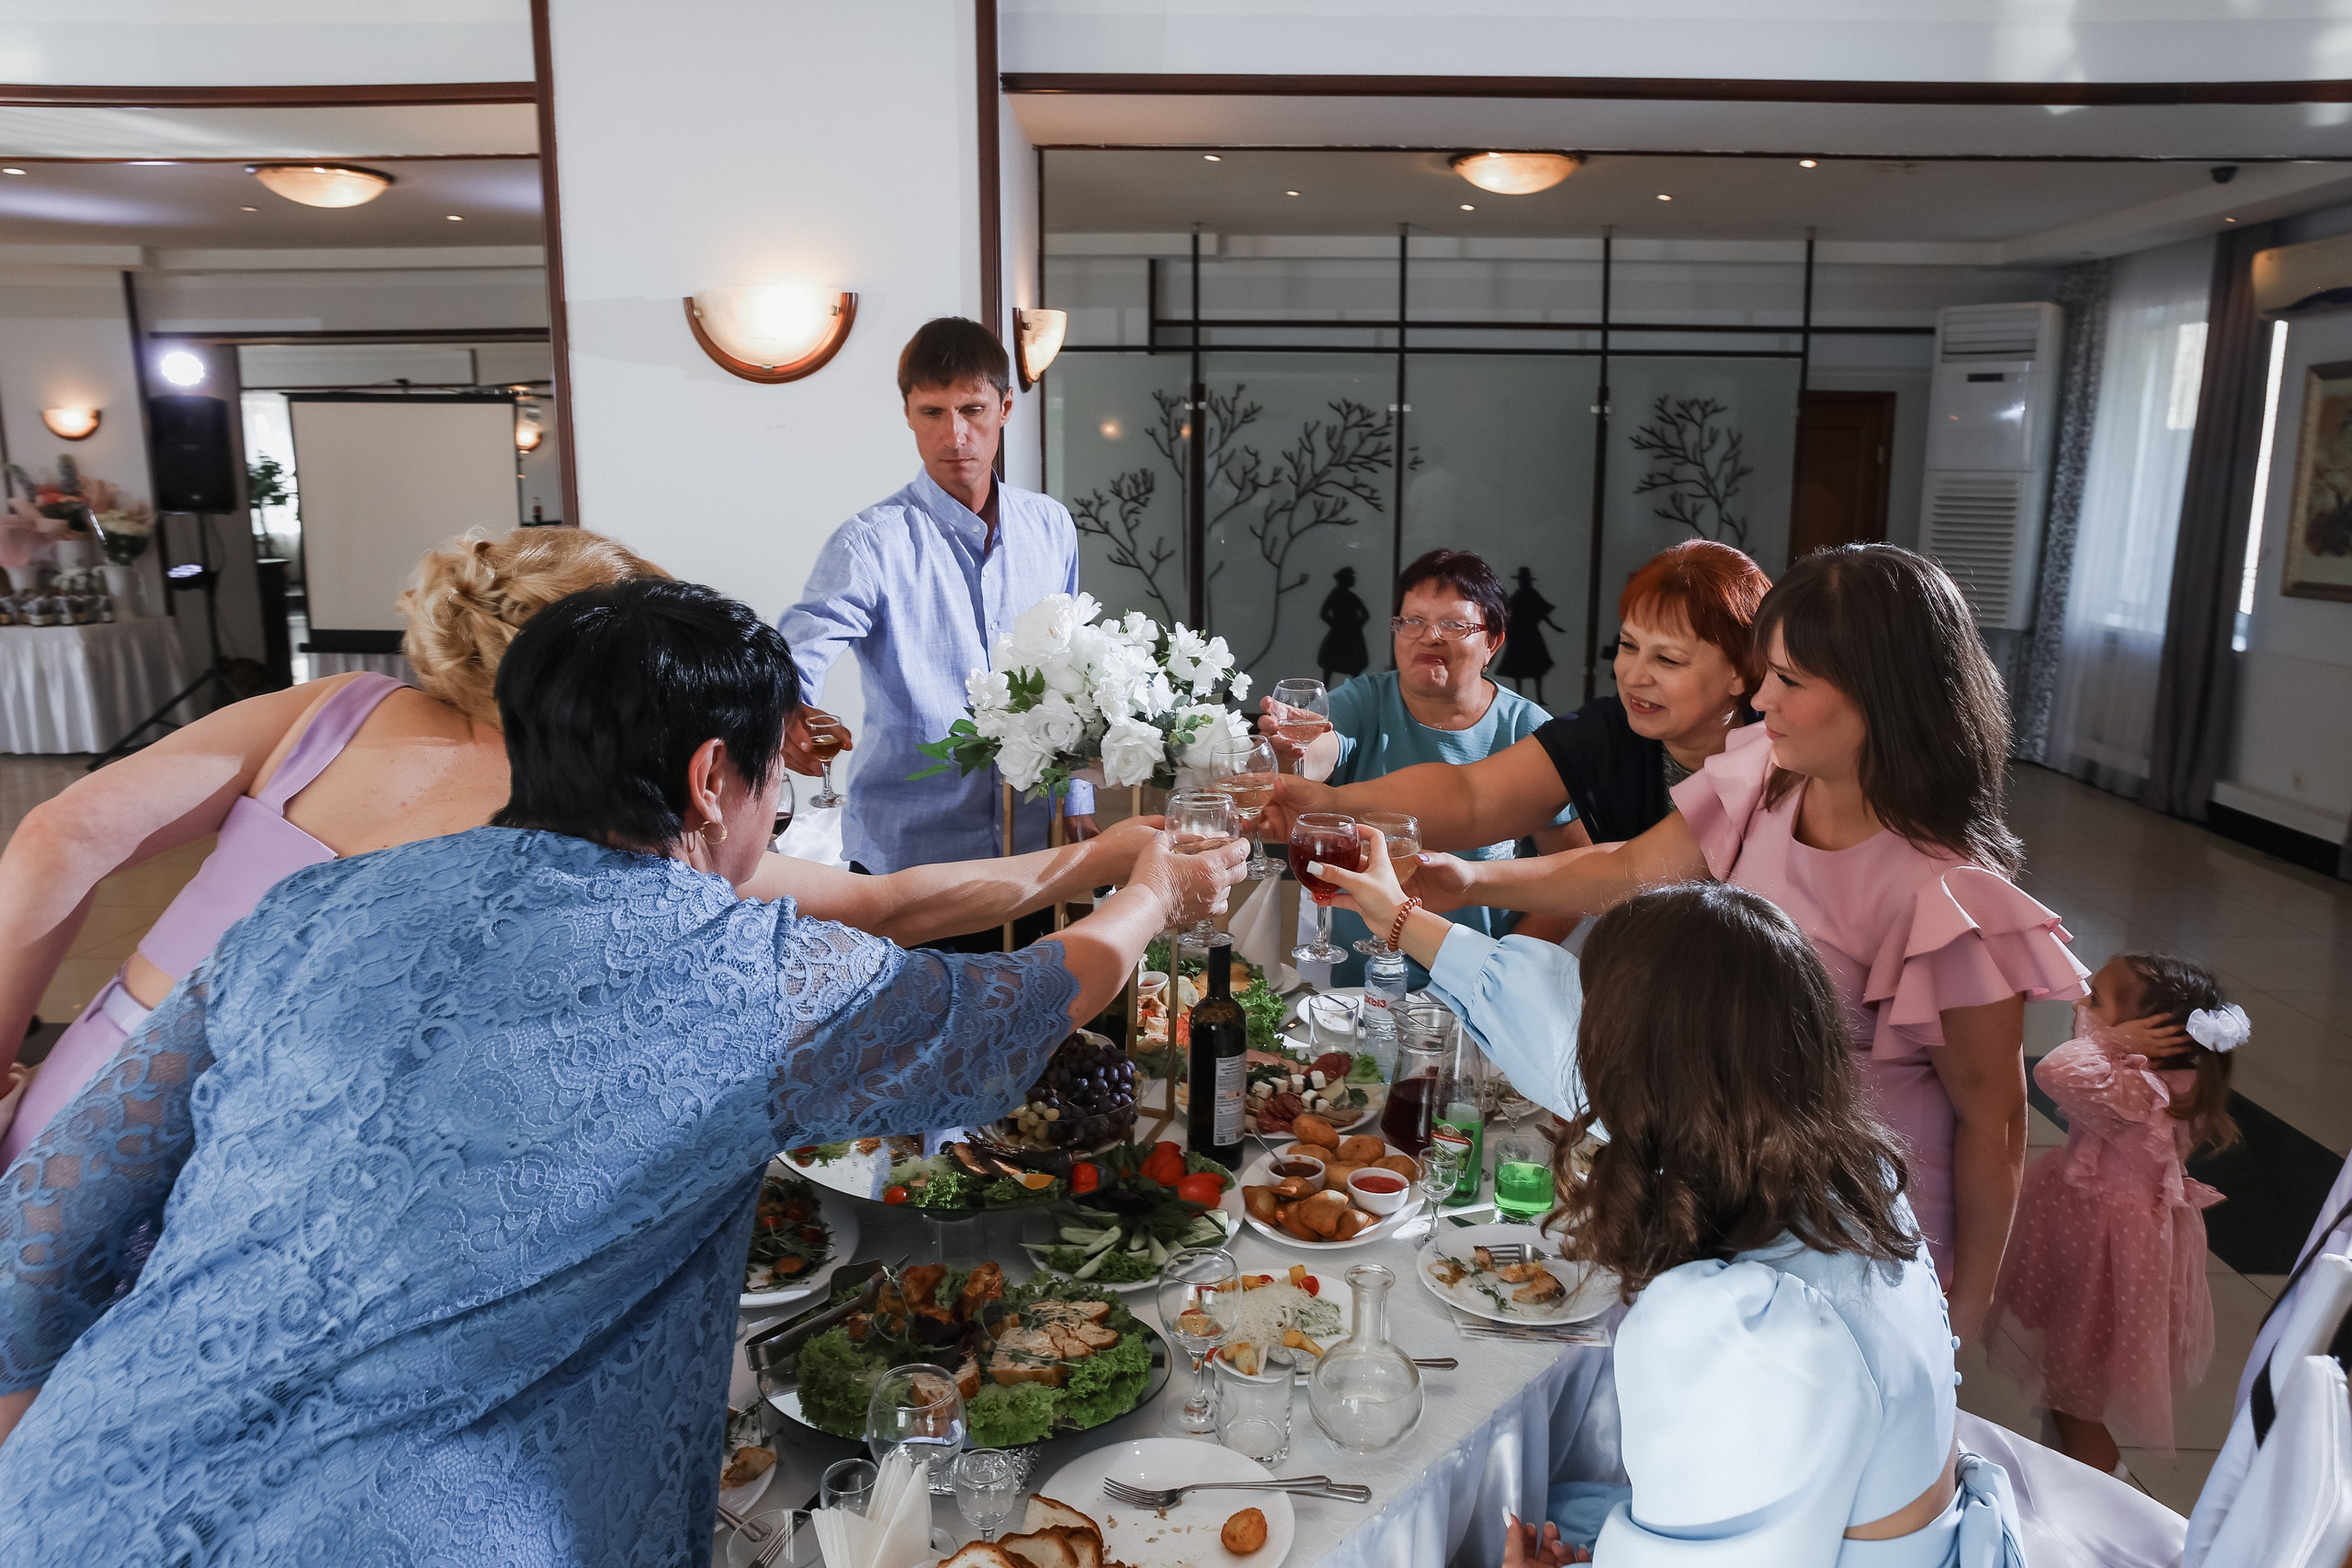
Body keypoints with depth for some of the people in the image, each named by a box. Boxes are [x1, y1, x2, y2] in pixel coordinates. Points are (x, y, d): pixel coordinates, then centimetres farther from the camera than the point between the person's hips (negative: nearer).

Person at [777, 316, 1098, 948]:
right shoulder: (871, 542, -10)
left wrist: (1078, 801, 12)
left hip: (1028, 846, 4)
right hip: (905, 854, -4)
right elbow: (797, 649, -23)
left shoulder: (1052, 528, 5)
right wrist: (786, 714, -46)